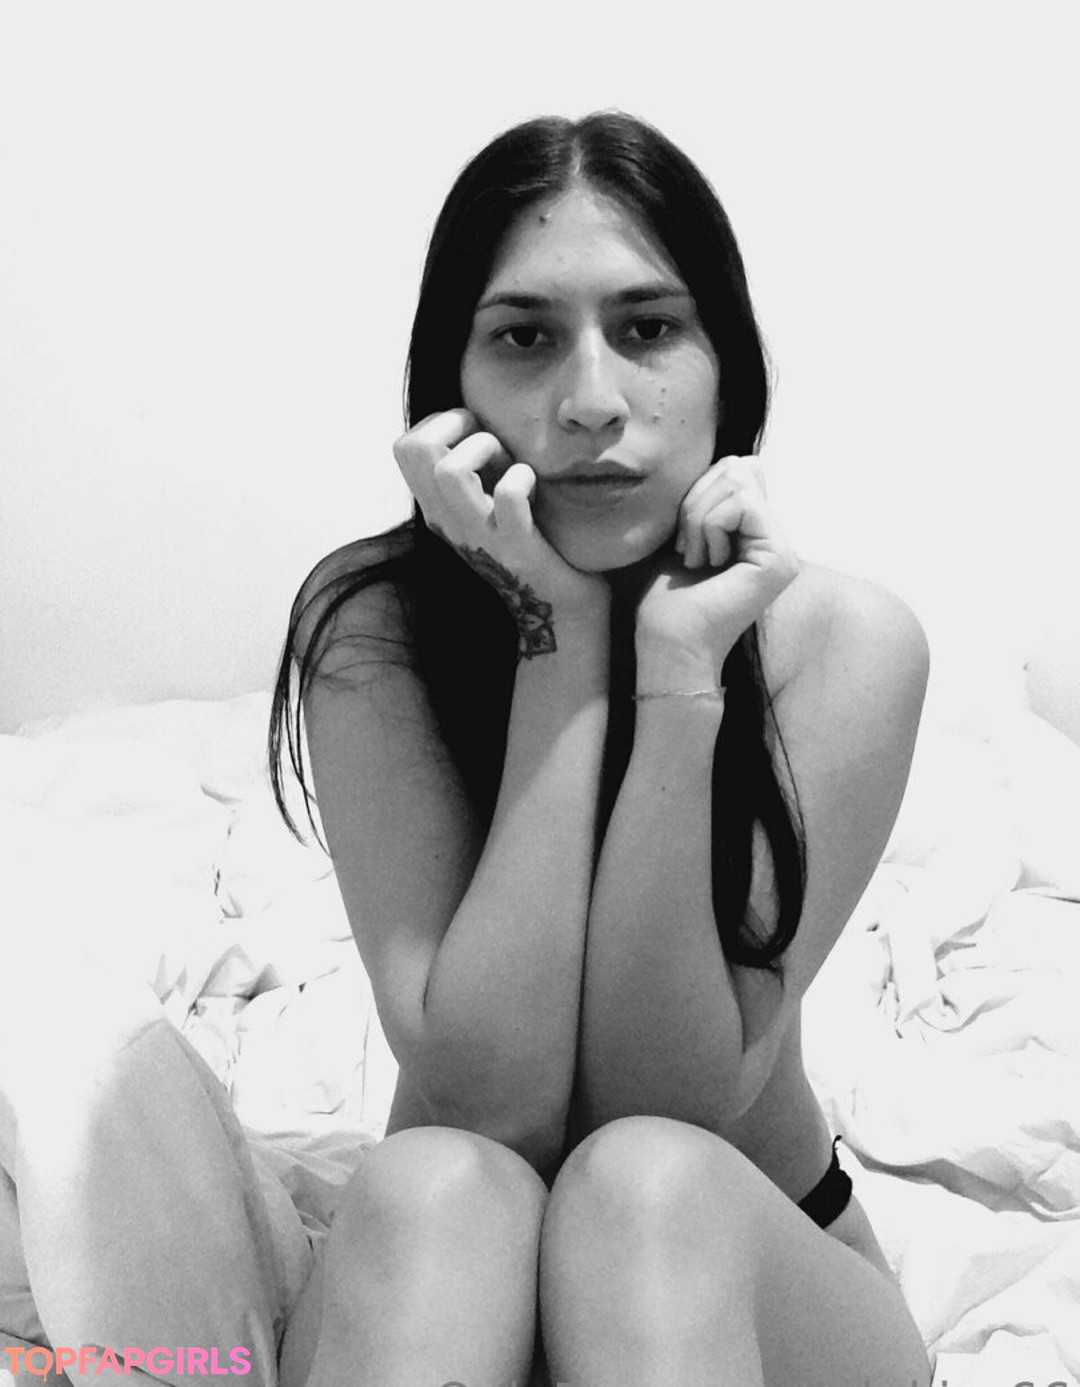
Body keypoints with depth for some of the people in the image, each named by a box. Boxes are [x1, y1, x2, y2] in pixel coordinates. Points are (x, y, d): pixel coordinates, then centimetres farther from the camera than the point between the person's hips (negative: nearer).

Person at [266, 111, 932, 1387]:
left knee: (641, 1187, -33)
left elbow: (673, 1107, -19)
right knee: (434, 1187, -33)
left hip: (767, 1272, 0)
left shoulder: (845, 645, -16)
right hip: (440, 1259, 0)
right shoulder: (368, 626, -15)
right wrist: (561, 640, -26)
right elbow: (490, 1097, -23)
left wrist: (678, 672, -27)